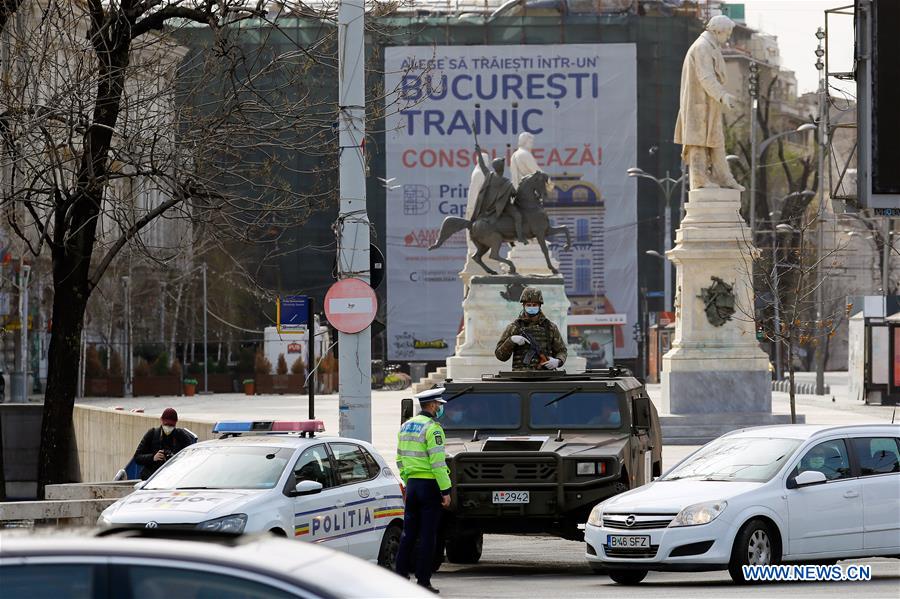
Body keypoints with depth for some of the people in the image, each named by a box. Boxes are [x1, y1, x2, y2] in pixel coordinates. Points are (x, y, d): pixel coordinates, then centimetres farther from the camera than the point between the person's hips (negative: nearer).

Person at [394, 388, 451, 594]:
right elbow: (437, 463, -18)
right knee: (427, 535, -3)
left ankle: (401, 576, 11)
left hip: (412, 483, 7)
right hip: (430, 484, -7)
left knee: (408, 532, 11)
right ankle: (423, 581, -3)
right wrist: (446, 491, -16)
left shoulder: (406, 427, 11)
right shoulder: (432, 428, -14)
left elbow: (400, 460, 16)